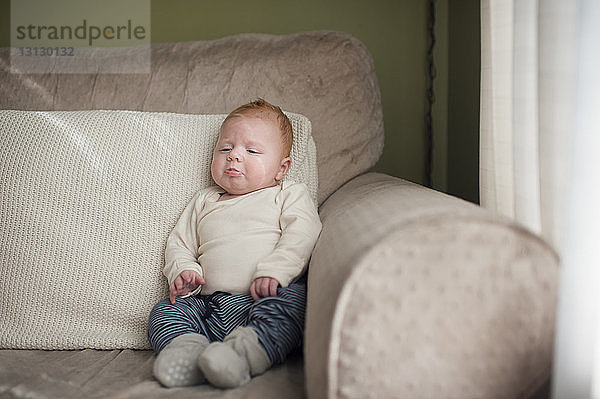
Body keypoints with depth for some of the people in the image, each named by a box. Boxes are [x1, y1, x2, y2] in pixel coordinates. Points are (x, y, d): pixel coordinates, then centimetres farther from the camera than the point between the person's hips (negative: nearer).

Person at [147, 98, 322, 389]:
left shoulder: (290, 195, 14)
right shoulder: (204, 202, 28)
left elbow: (302, 234, -3)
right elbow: (178, 243, 27)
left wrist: (273, 270, -21)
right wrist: (183, 271, 3)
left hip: (263, 299, -4)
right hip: (209, 304, 5)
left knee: (291, 301, -35)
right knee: (163, 313, -14)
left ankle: (242, 353, -52)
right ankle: (189, 348, -37)